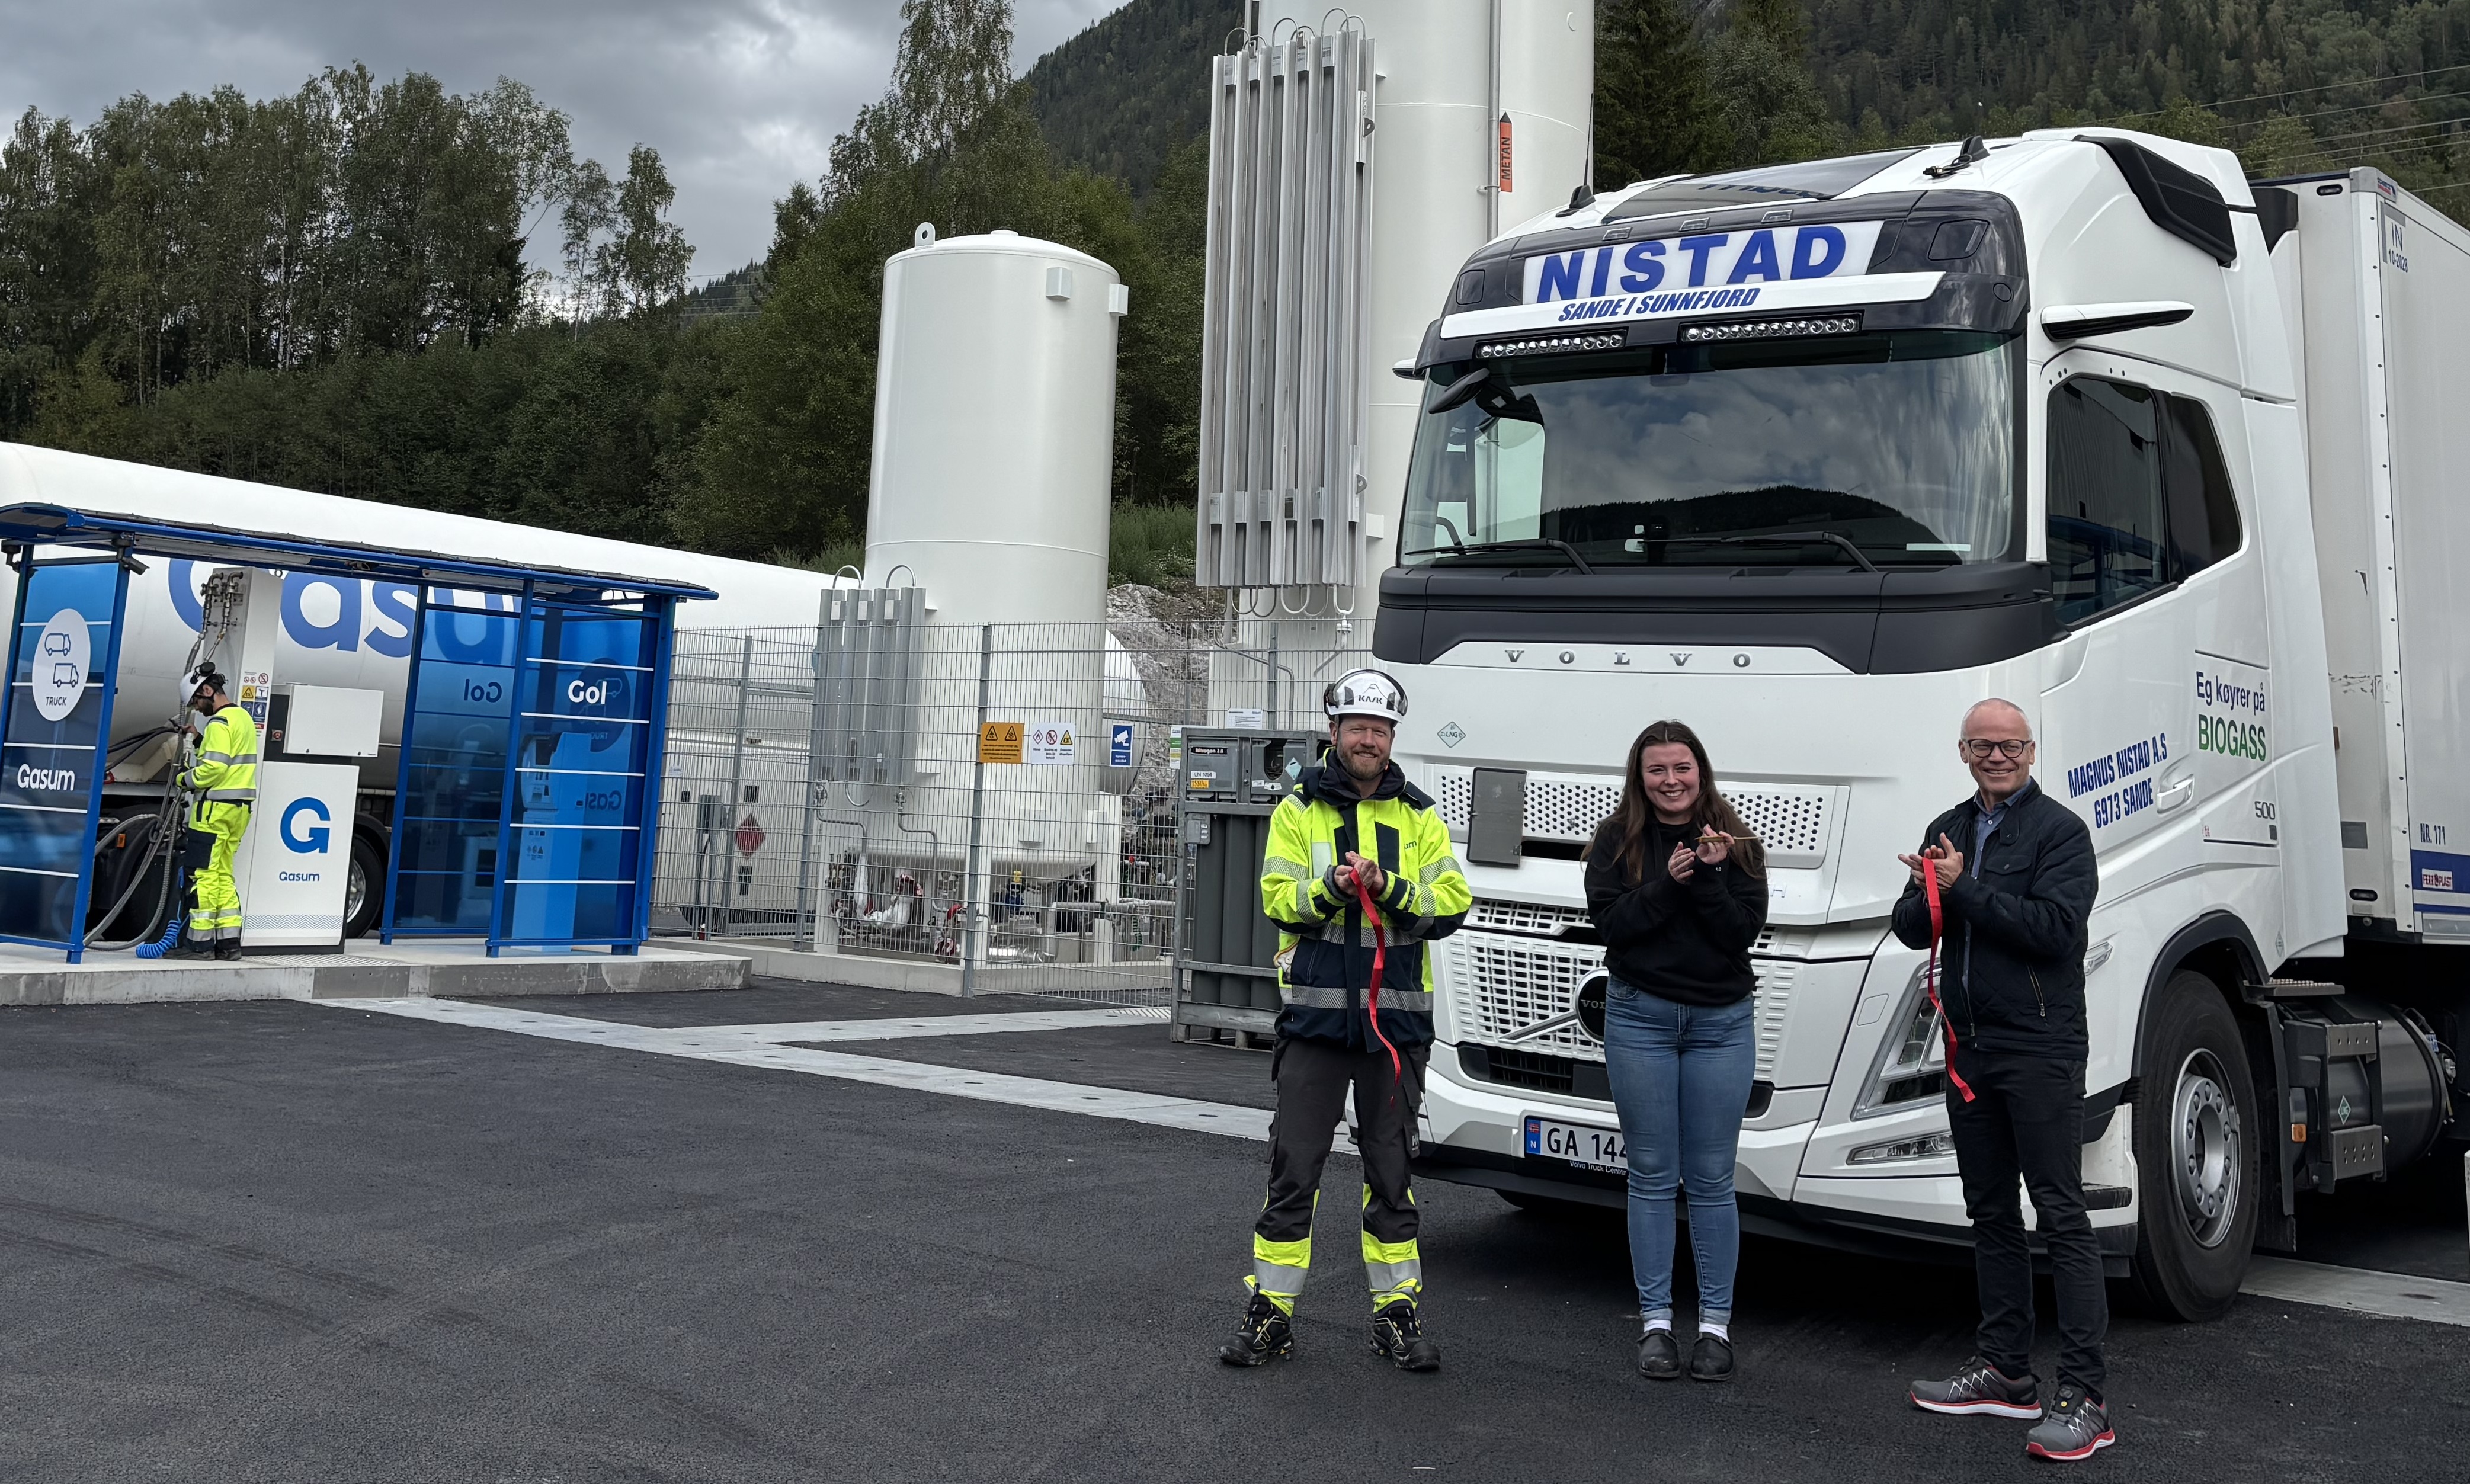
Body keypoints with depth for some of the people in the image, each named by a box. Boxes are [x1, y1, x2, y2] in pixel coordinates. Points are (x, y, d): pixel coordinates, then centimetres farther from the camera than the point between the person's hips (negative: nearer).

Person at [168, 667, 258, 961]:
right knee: (223, 875, 12)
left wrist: (187, 779, -7)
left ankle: (199, 942, -4)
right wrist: (201, 740, 13)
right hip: (239, 807, 10)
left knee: (204, 875, -6)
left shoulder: (220, 722, -13)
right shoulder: (243, 717, 17)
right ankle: (228, 942, 11)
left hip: (215, 807, -10)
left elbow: (214, 767, -22)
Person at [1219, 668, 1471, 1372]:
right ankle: (1270, 1311, 12)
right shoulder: (1298, 810, 5)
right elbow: (1279, 899, -4)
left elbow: (1451, 904, -2)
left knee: (1391, 1172, 10)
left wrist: (1389, 888, -18)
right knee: (1294, 1169, 1)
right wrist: (1330, 888, -22)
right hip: (1315, 1011, -1)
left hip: (1396, 1018, 1)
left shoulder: (1419, 817, 8)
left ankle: (1398, 1311, 21)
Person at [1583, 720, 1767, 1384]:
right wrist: (1670, 883, -18)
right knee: (1652, 1177, 5)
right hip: (1640, 1019, 0)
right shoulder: (1616, 841, 2)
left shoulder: (1735, 843, 5)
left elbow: (1745, 931, -5)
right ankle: (1656, 1321, 14)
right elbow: (1608, 921, -10)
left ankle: (1716, 1324, 14)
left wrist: (1708, 877, -17)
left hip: (1722, 1022, 1)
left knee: (1712, 1179, 4)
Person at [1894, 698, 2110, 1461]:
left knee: (2061, 1214, -7)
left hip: (2040, 1048, -7)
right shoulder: (1949, 829, 15)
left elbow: (2055, 927, -19)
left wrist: (1965, 889, -16)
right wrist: (1931, 895, -11)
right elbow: (1909, 927, 10)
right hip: (1969, 1047, 7)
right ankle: (2006, 1369, 25)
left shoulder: (2059, 830, -6)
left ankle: (2083, 1398, -5)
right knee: (1990, 1212, 14)